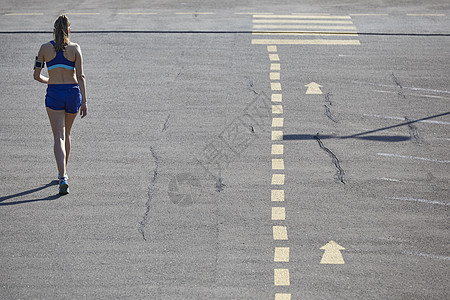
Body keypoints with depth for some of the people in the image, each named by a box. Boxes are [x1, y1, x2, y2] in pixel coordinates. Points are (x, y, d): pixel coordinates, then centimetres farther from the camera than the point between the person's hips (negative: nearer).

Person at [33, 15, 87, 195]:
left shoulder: (45, 48, 0)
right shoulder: (75, 48, -2)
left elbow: (36, 75, 4)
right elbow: (80, 76, -7)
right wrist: (84, 101, -8)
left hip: (54, 94, -1)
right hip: (73, 93, 1)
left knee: (59, 137, -4)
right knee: (66, 134, 20)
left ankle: (63, 178, -21)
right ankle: (63, 172, 35)